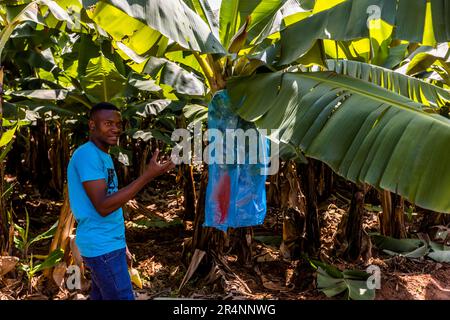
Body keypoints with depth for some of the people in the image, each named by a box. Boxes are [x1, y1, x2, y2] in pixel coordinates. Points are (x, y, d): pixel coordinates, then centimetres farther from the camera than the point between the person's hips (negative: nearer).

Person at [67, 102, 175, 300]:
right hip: (102, 247, -9)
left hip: (105, 244, 9)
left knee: (100, 296, 15)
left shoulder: (102, 156, 14)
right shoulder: (87, 154, -16)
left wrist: (121, 246, 17)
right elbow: (103, 206, -24)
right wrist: (148, 175, -26)